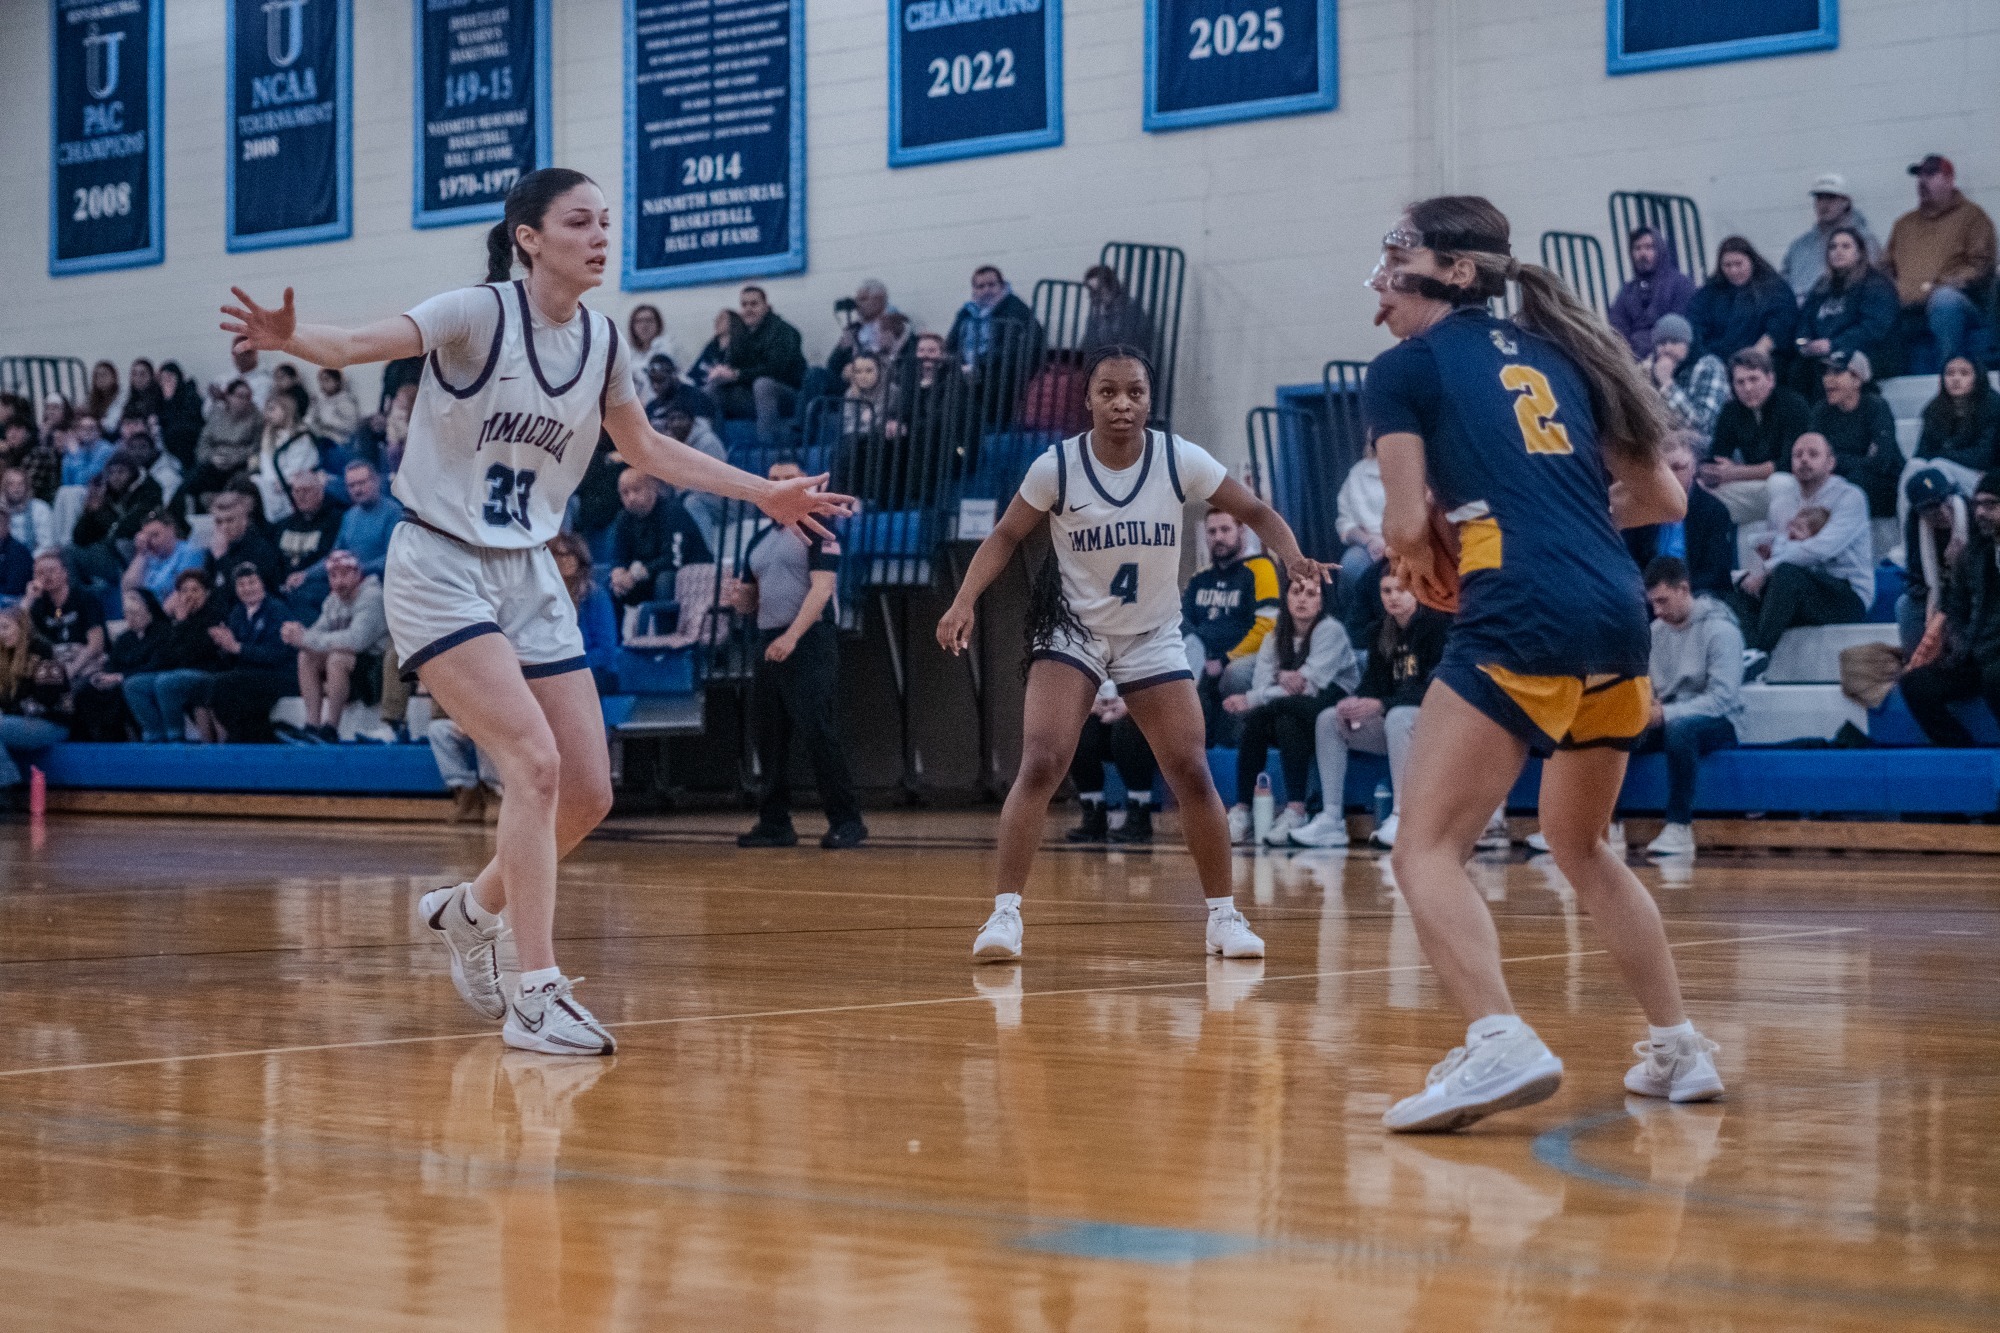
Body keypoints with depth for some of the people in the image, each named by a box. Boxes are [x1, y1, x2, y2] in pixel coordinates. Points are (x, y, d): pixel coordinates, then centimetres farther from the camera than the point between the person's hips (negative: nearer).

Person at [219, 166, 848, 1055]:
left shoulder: (601, 341, 5)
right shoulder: (479, 314, -13)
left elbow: (647, 451, 20)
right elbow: (362, 345, -29)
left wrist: (763, 494, 19)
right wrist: (290, 339, -50)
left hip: (530, 575, 7)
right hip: (440, 570, -6)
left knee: (588, 794, 3)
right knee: (534, 763, -21)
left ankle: (473, 908, 31)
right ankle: (536, 995, -15)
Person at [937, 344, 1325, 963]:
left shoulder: (1180, 460, -13)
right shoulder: (1057, 467, -14)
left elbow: (1257, 513, -5)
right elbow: (1005, 536, -3)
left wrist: (1292, 557, -25)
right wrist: (965, 601, -18)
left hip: (1154, 638, 1)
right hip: (1073, 630, -1)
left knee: (1192, 773, -3)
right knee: (1040, 764, -19)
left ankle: (1225, 915, 13)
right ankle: (1004, 912, -14)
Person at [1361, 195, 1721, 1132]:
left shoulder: (1404, 370, 5)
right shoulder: (1552, 354, 22)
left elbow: (1407, 528, -3)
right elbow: (1663, 498, 22)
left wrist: (1417, 558, 18)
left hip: (1521, 622, -7)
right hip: (1620, 617, 7)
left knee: (1425, 850, -6)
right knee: (1579, 843, 26)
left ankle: (1499, 1044, -27)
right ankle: (1678, 1048, 26)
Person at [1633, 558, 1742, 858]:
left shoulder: (1720, 629, -11)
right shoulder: (1657, 630, 9)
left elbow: (1722, 699, -20)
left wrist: (1666, 714, -28)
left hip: (1716, 723, -6)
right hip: (1665, 721, 6)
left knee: (1679, 729, -40)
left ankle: (1680, 828, -31)